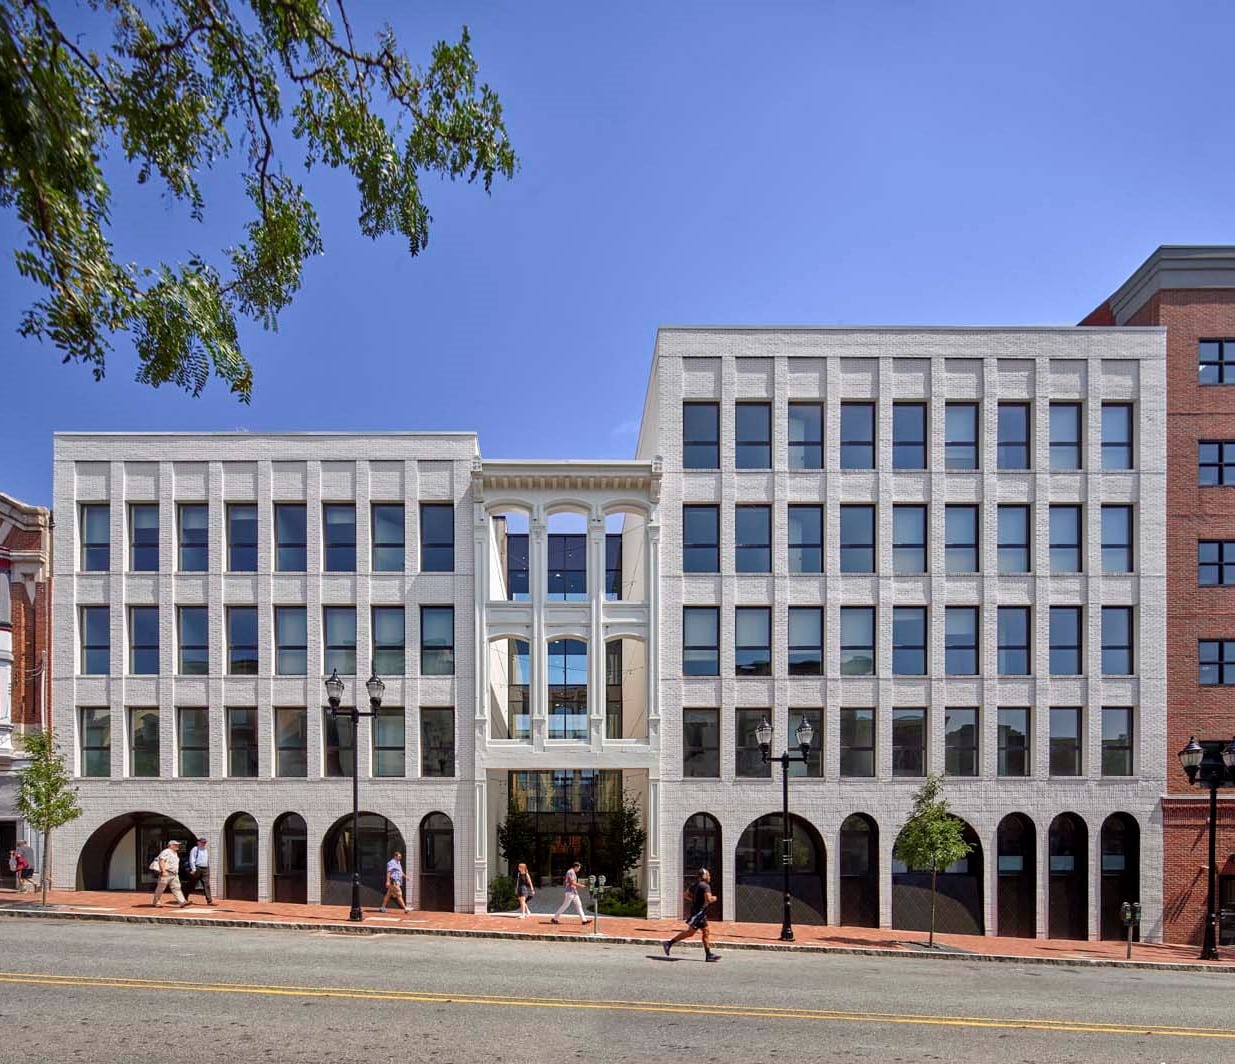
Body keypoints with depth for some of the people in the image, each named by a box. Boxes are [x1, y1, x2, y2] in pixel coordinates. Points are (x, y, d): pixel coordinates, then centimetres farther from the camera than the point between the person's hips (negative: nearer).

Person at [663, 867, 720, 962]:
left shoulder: (696, 885, 15)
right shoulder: (705, 886, -13)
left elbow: (687, 894, 22)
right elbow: (709, 899, -24)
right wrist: (714, 898, -3)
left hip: (697, 911, 10)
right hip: (699, 911, -10)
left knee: (706, 933, 10)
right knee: (690, 932, -9)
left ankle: (708, 955, 9)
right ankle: (669, 943, -6)